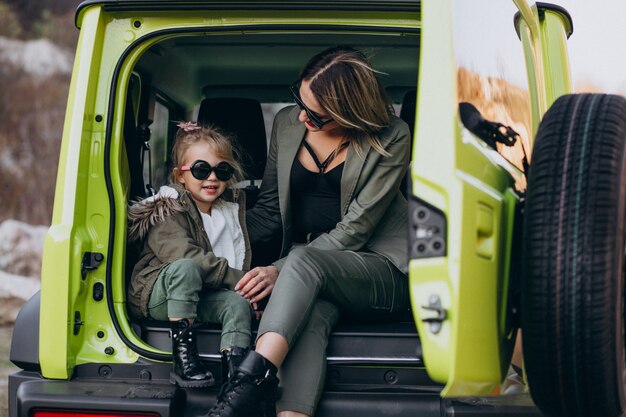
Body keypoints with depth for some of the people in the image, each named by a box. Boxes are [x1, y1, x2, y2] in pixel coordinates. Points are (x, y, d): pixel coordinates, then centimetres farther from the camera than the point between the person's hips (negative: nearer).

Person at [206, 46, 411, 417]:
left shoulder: (391, 137, -7)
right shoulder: (287, 124, 7)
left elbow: (355, 228, -12)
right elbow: (269, 212, 15)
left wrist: (282, 270, -18)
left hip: (379, 272, -3)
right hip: (310, 276, 3)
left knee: (304, 259, -36)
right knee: (311, 314, -35)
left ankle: (251, 382, -52)